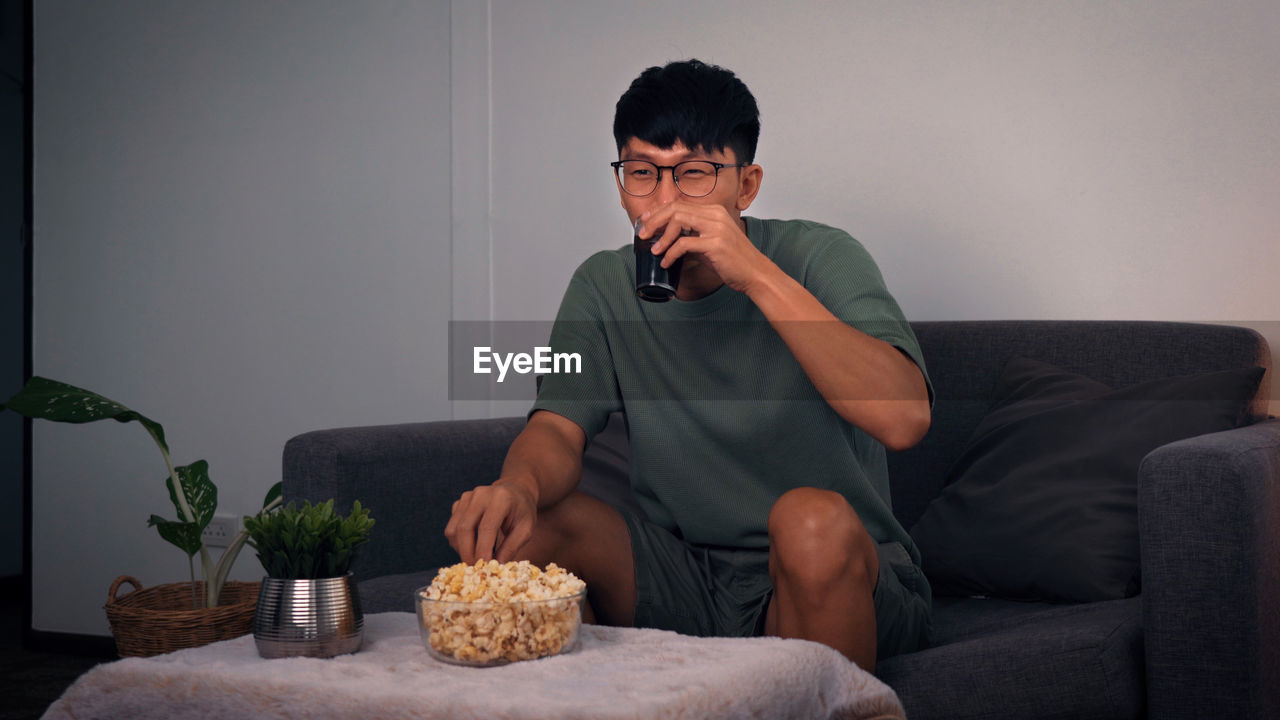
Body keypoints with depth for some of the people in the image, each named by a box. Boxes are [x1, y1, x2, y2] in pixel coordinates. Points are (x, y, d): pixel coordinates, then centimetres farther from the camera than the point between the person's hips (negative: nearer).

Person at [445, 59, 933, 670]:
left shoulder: (819, 258, -12)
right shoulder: (604, 288, 3)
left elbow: (904, 418, -27)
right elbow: (557, 428, -7)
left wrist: (758, 274, -32)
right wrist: (519, 485, -32)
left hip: (846, 578, -3)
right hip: (684, 578, 3)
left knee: (812, 517, -35)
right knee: (504, 518, -15)